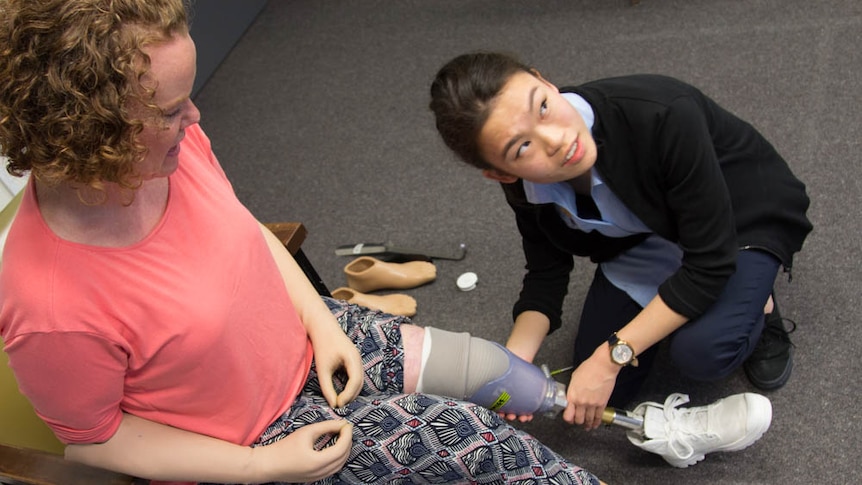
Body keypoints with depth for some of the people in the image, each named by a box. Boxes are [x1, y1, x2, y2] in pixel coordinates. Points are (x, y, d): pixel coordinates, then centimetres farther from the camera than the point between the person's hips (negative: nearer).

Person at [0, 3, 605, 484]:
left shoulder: (173, 144, -19)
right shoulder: (52, 310, -36)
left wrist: (324, 325, -6)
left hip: (304, 341, 6)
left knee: (495, 367, 6)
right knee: (470, 435, -5)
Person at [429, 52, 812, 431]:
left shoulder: (665, 117, -40)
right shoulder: (524, 187, -24)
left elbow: (710, 262, -32)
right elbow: (546, 273, -8)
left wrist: (611, 357, -31)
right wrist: (514, 362, -26)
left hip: (743, 218, -4)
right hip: (641, 235, 4)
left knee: (701, 350, -31)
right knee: (600, 394, -3)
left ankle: (757, 304, 3)